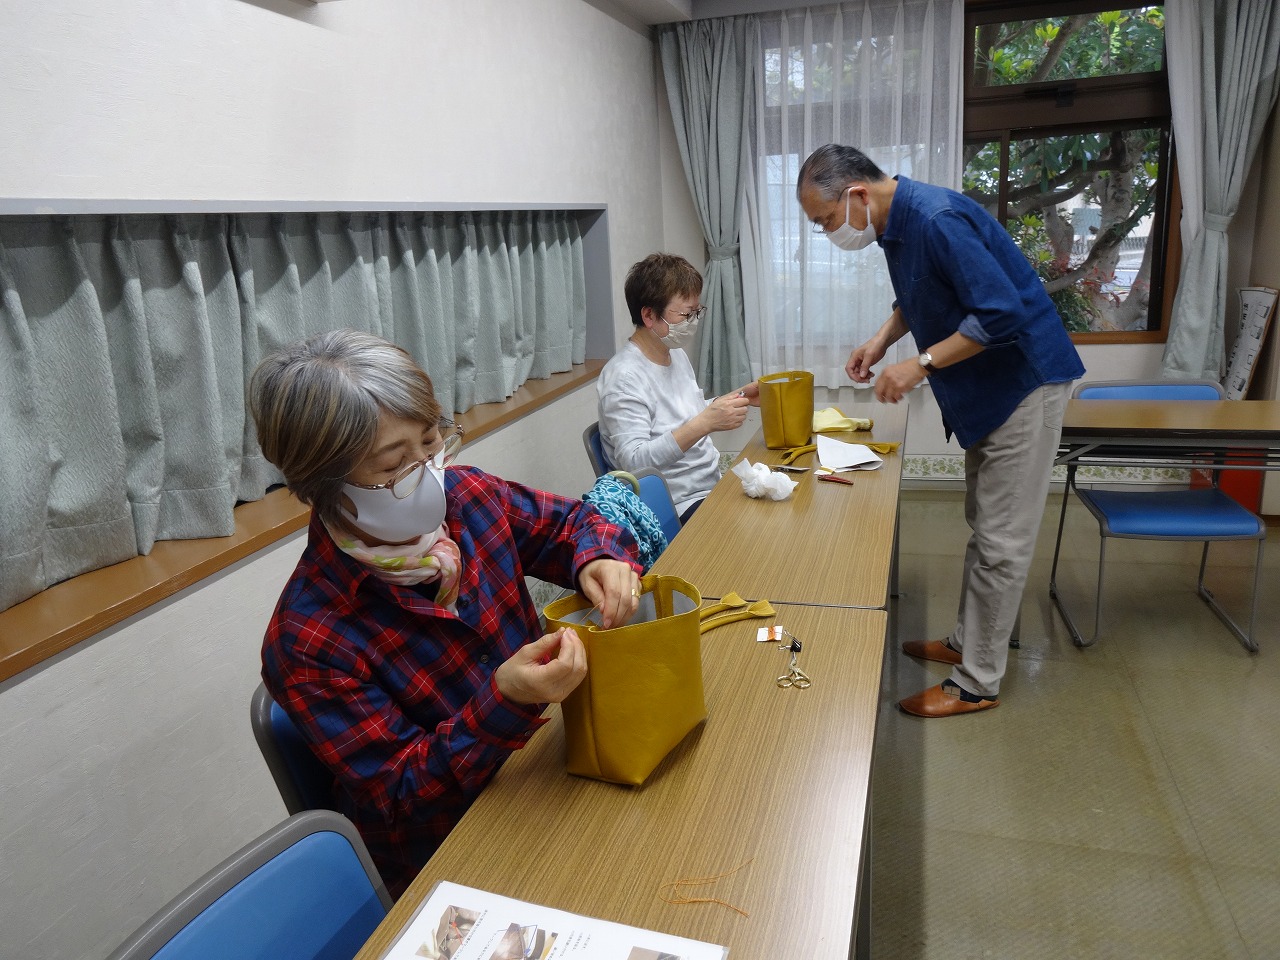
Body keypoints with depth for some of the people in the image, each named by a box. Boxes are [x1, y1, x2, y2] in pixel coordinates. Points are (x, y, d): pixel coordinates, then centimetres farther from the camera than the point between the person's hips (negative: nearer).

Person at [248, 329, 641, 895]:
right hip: (447, 859, -5)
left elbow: (569, 522, 8)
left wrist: (599, 558, -15)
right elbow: (401, 800, -18)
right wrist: (504, 703, -34)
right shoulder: (306, 642, -22)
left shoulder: (460, 495, -9)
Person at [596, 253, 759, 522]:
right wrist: (704, 424, -33)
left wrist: (738, 398, 11)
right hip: (681, 507, -9)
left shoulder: (677, 354, 10)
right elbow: (633, 462, -26)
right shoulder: (624, 376, -18)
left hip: (715, 484, 9)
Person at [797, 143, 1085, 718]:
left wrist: (920, 364, -25)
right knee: (983, 525, 18)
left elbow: (1002, 313, -29)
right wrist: (883, 338, 4)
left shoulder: (938, 220, -26)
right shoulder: (895, 224, 4)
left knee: (1001, 541, -3)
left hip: (1024, 383, -10)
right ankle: (966, 641, 32)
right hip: (984, 390, 10)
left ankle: (977, 683, 8)